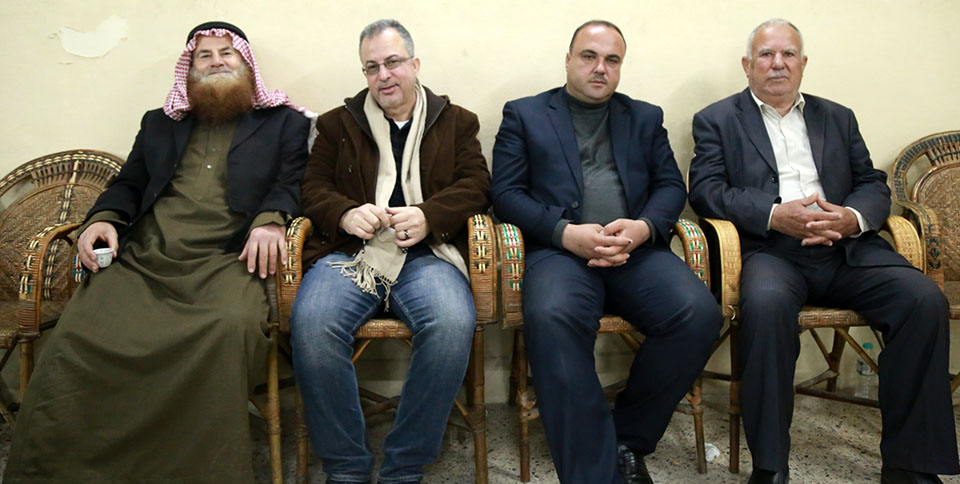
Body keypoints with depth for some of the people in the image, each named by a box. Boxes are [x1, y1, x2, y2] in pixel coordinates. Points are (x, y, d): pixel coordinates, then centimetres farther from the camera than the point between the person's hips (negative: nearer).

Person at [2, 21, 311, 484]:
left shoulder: (284, 122, 20)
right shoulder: (158, 123, 32)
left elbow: (294, 181, 5)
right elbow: (127, 185, 28)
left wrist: (270, 219, -17)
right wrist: (102, 218, 5)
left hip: (224, 263, -3)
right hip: (140, 260, 4)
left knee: (231, 328, -37)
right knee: (75, 337, -24)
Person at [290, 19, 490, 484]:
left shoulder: (457, 122, 19)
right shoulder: (337, 123, 21)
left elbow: (474, 185, 8)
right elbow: (313, 189, 14)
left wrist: (427, 216, -11)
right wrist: (346, 214, -9)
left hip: (425, 251, 0)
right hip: (349, 250, 1)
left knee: (453, 323, -34)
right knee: (311, 321, -32)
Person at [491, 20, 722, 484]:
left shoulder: (645, 117, 25)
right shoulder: (523, 114, 16)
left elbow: (671, 185, 15)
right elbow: (506, 193, 5)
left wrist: (642, 227, -8)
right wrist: (566, 233, -12)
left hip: (637, 249, 3)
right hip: (560, 249, -2)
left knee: (699, 314, -25)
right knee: (552, 317, -36)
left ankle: (627, 441, -5)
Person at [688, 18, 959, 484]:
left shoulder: (838, 118, 24)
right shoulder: (717, 120, 13)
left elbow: (874, 185, 18)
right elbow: (705, 189, -1)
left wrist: (853, 217, -7)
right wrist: (774, 215, -15)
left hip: (845, 249, 4)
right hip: (770, 251, -4)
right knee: (766, 303, -36)